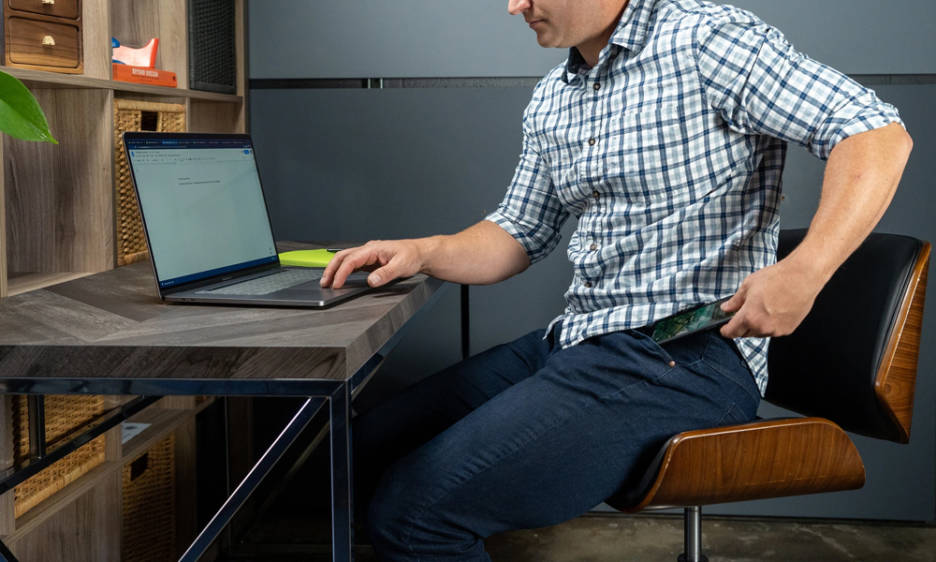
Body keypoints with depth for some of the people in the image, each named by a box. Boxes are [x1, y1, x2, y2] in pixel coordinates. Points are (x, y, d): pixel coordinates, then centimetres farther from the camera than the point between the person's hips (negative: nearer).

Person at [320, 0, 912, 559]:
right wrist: (420, 253, 7)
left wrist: (802, 272, -27)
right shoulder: (551, 100, 16)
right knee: (368, 446, 3)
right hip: (571, 341, 9)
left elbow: (879, 133, -14)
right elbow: (520, 233, 25)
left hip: (685, 353, -8)